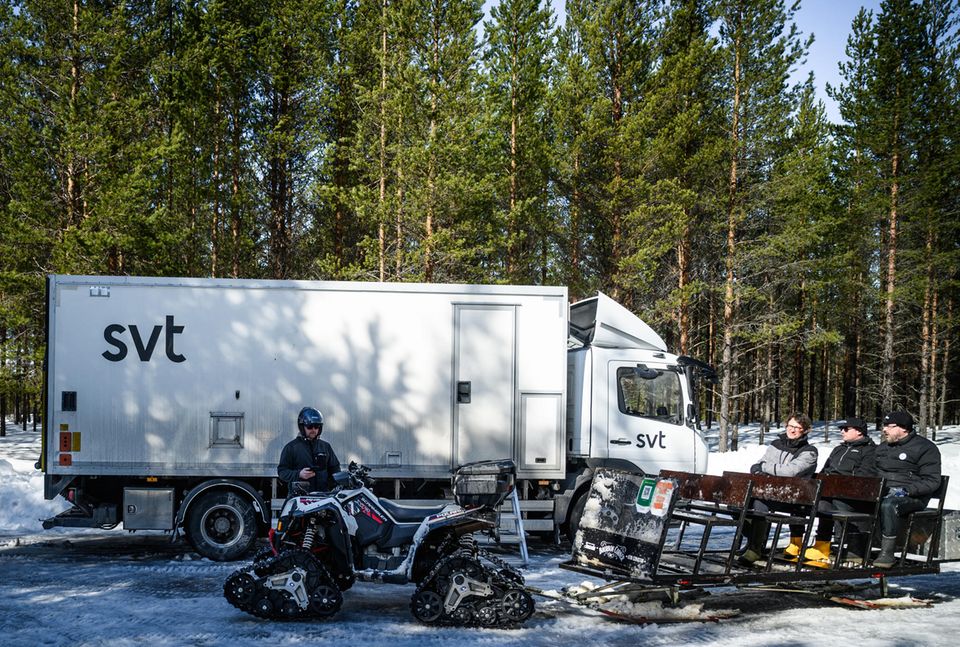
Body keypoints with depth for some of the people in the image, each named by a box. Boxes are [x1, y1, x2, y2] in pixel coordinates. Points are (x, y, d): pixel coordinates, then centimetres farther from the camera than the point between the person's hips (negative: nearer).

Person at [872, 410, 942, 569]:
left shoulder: (925, 448, 1)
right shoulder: (882, 448, 23)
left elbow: (932, 481, -6)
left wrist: (906, 490, -18)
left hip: (911, 496, -6)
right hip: (879, 492, 6)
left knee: (888, 504, -39)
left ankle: (887, 553, -33)